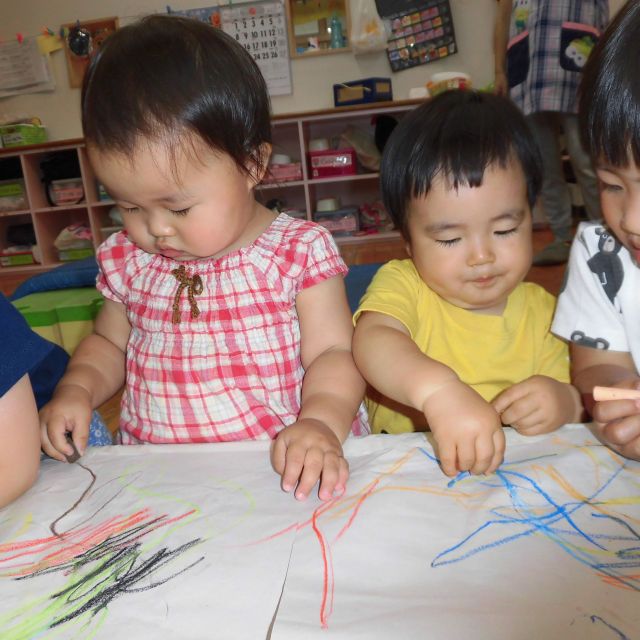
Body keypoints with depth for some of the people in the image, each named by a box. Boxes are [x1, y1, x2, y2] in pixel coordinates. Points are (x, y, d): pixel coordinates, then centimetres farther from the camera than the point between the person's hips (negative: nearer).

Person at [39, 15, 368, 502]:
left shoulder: (300, 252, -8)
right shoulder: (127, 259, 7)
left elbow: (334, 352, -8)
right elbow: (108, 343, 20)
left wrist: (321, 424, -27)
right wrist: (77, 389, 1)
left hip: (282, 470, -3)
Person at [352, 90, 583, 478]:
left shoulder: (541, 310, 4)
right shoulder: (403, 284, -7)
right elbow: (372, 340, -27)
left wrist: (568, 404, -15)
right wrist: (438, 388, -44)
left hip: (512, 475, 3)